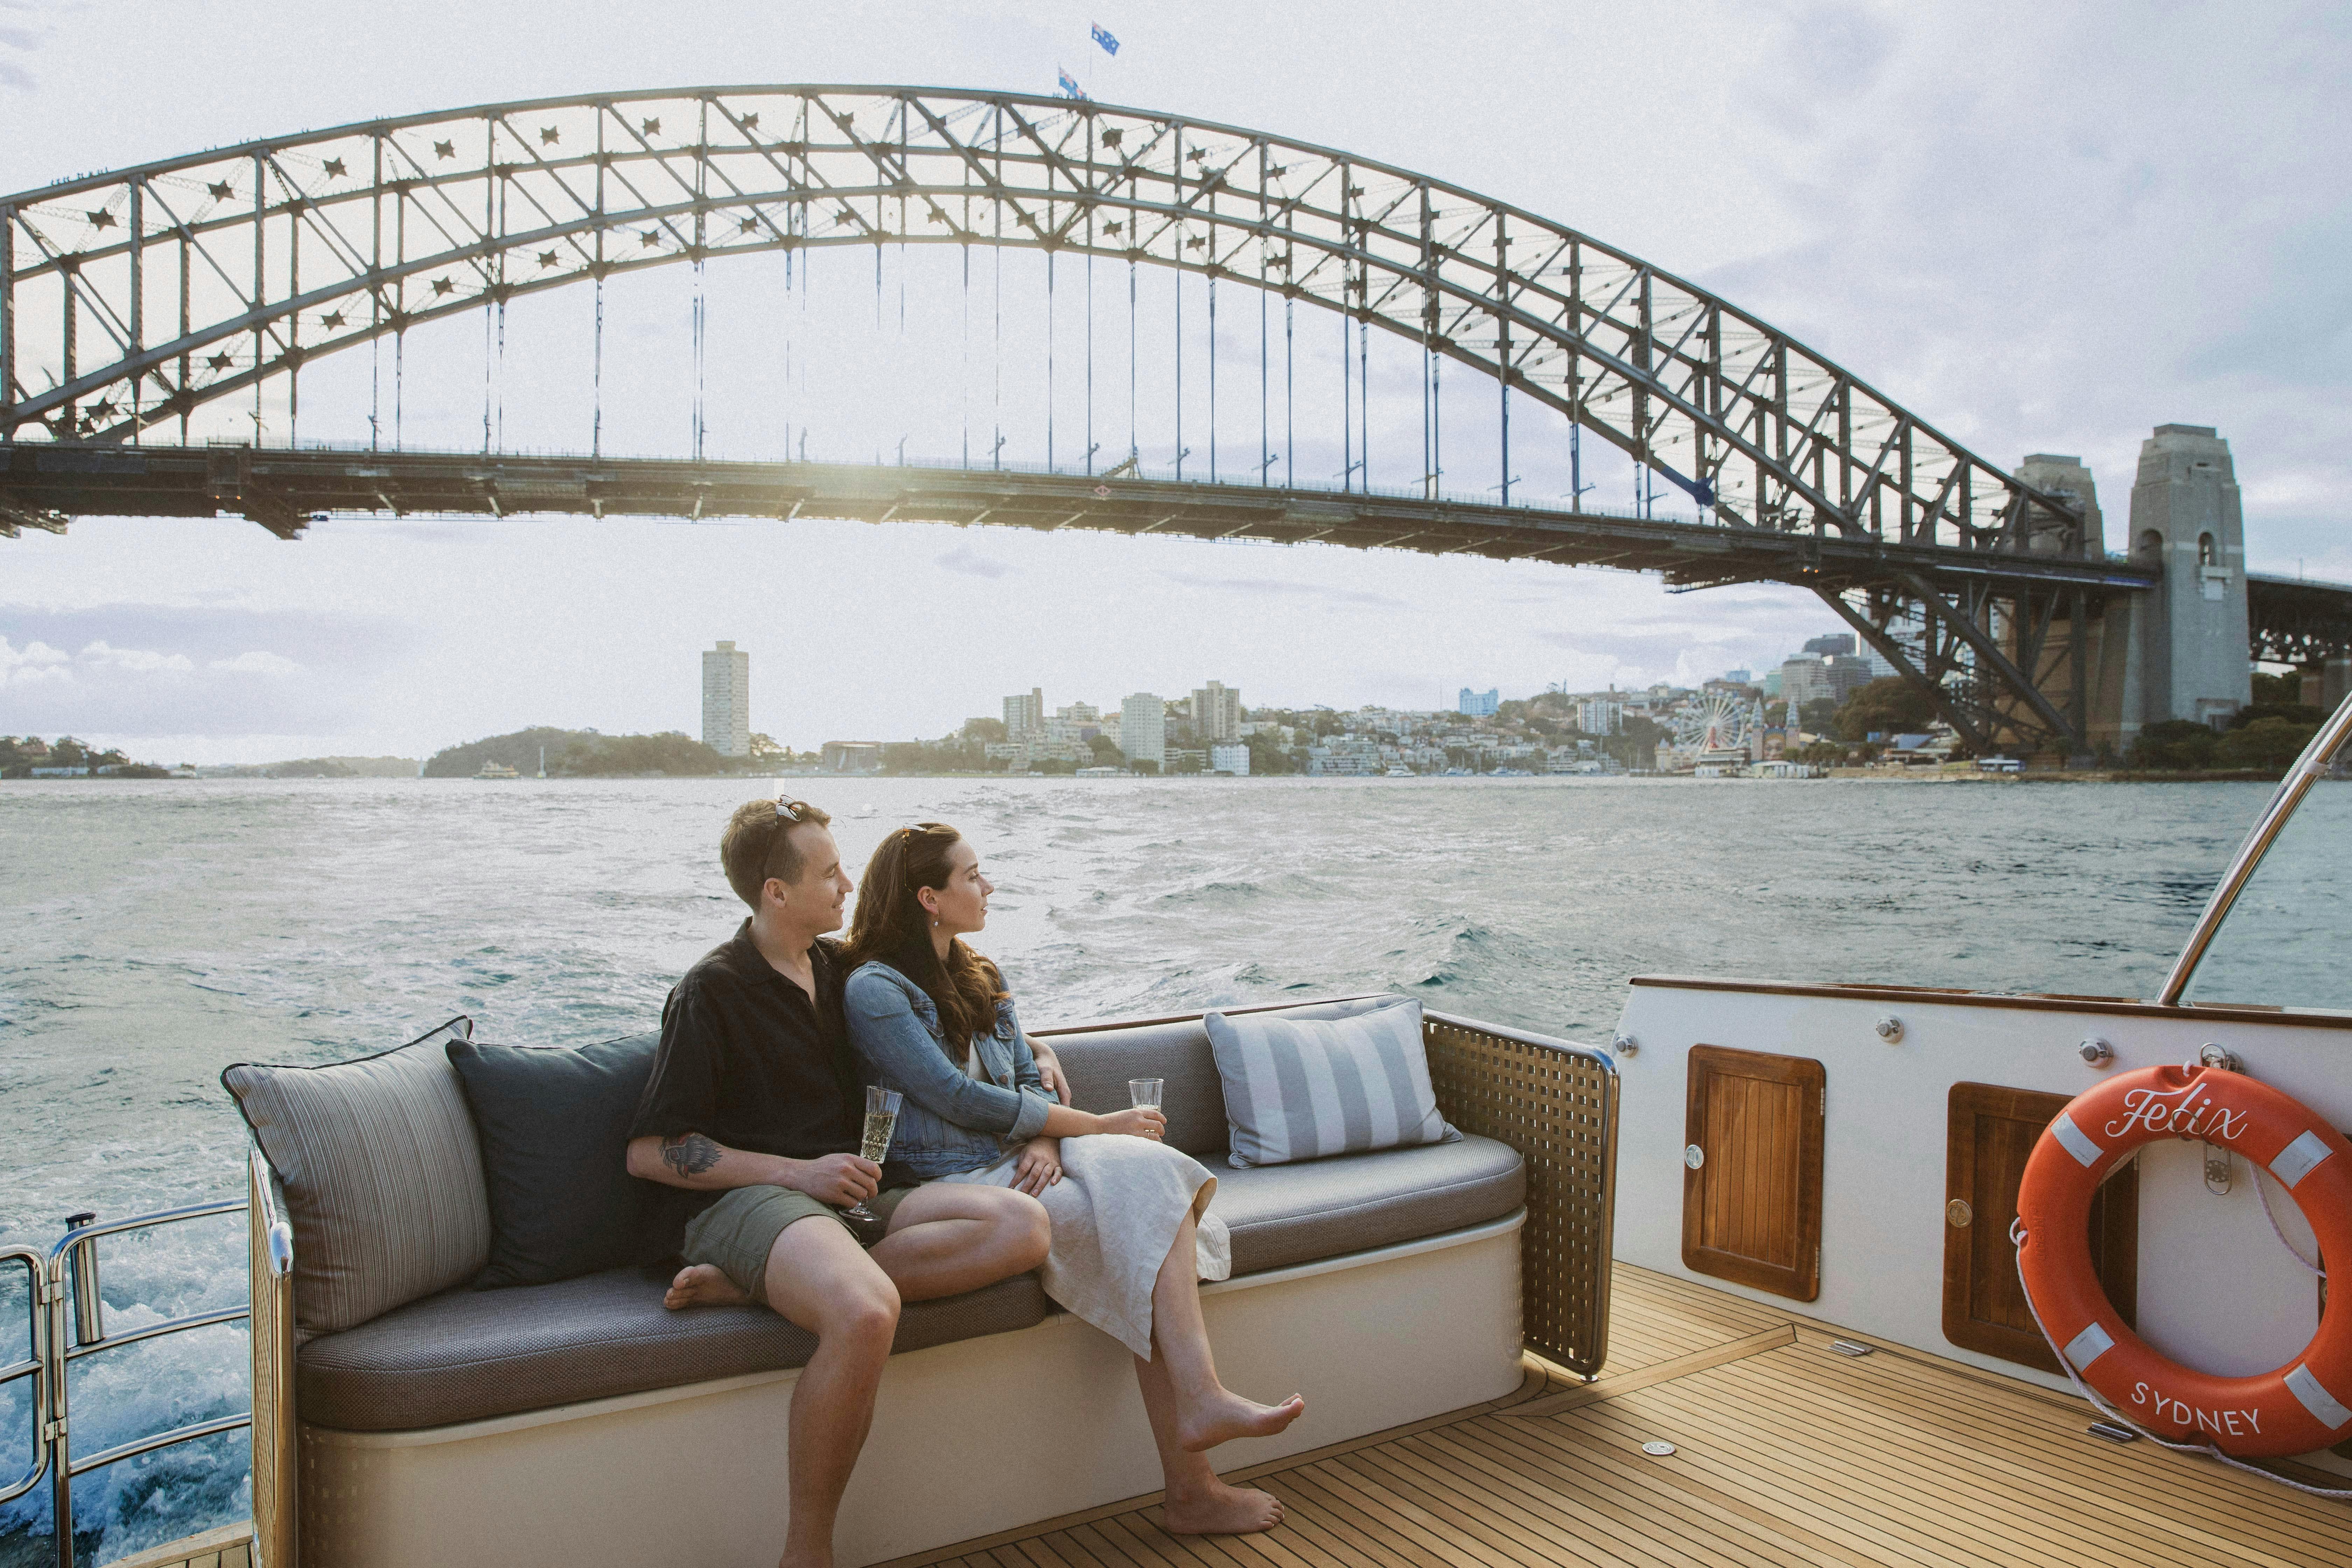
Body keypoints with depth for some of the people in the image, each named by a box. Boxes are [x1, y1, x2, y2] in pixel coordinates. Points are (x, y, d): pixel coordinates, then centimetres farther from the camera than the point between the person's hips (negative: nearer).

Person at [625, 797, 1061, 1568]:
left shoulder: (838, 966, 17)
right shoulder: (712, 990, -2)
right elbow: (649, 1152, -6)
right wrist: (798, 1172, -13)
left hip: (850, 1198, 7)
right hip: (752, 1200, -6)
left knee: (1022, 1226, -21)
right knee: (866, 1312, -39)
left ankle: (749, 1286, -22)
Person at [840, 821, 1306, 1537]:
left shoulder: (982, 979, 19)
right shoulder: (874, 990, -7)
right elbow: (962, 1100, -14)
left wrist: (1045, 1140, -10)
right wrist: (1097, 1125, -11)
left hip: (1020, 1161, 7)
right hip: (955, 1185, -7)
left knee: (1154, 1173, -23)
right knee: (1146, 1212, -25)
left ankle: (1191, 1485, -26)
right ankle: (1191, 1489, -23)